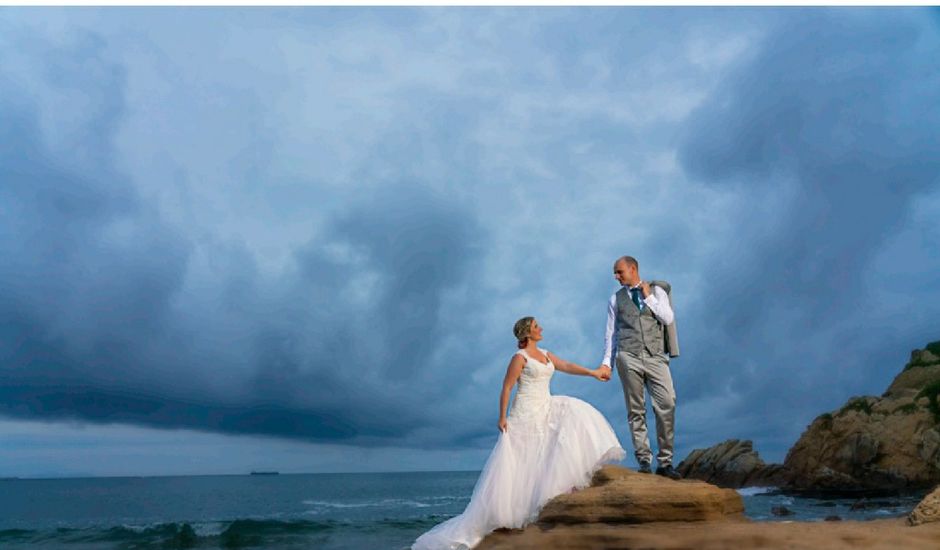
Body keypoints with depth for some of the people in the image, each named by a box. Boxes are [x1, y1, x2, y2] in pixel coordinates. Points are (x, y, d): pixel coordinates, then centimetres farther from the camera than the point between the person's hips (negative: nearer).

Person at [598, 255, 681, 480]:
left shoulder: (656, 292, 14)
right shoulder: (616, 299, 15)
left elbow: (668, 319, 1)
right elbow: (611, 333, 14)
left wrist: (648, 297, 0)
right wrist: (607, 362, 8)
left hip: (656, 357, 0)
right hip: (628, 358, 0)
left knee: (667, 404, -11)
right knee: (636, 411, -1)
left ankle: (664, 462, -2)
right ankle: (644, 460, 6)